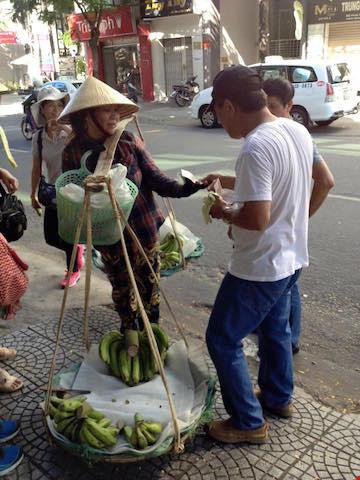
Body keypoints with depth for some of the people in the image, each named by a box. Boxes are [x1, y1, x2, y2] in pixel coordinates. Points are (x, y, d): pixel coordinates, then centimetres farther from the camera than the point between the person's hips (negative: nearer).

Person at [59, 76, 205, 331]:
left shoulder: (128, 140, -7)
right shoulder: (73, 152, -7)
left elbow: (154, 177, -11)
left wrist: (181, 189, -28)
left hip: (144, 229, 0)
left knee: (149, 286, 15)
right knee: (122, 290, 19)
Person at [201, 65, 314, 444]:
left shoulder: (257, 147, -27)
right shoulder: (298, 131, 1)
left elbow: (257, 218, -31)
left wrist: (225, 212, -12)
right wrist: (229, 182, 13)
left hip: (259, 267, -9)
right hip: (291, 257, 9)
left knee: (222, 340, 7)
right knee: (275, 328, 26)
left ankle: (248, 423, 20)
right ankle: (279, 398, 46)